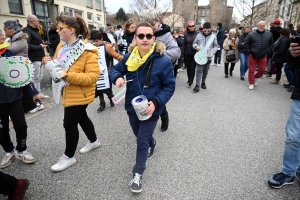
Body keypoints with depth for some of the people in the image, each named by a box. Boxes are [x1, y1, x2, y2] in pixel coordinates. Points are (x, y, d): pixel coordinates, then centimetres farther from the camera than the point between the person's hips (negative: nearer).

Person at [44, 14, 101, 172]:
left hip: (79, 94, -8)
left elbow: (93, 76, -25)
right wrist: (49, 62, -6)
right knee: (81, 117, 21)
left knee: (69, 124, 0)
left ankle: (69, 157, 20)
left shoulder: (87, 50, -20)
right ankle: (94, 141, 44)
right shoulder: (61, 46, 5)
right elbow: (57, 64, 17)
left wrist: (69, 75, -32)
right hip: (68, 92, 8)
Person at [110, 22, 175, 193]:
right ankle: (152, 143, 61)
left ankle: (138, 174, 21)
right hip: (132, 107, 5)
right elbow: (115, 69, 9)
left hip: (150, 109, -5)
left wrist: (156, 102, -26)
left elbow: (169, 86, -13)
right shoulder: (129, 58, -7)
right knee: (140, 135, 27)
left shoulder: (163, 61, -19)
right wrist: (117, 77, -16)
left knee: (142, 141, 1)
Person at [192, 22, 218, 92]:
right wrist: (196, 46, -13)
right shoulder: (199, 35, 1)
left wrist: (213, 51, -9)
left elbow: (216, 46, 9)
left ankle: (203, 83, 30)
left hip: (208, 57, 2)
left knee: (205, 71, 13)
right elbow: (194, 43, 10)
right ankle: (197, 85, -5)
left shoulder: (213, 36, 2)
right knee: (199, 71, -6)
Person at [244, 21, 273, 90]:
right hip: (252, 55, -2)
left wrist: (267, 51, 5)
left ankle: (255, 77, 33)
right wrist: (249, 52, -5)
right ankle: (251, 83, 12)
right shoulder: (251, 34, -6)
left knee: (262, 69, 6)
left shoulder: (269, 34, 3)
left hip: (263, 56, 3)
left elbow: (271, 44, 13)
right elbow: (246, 43, -1)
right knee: (251, 70, 1)